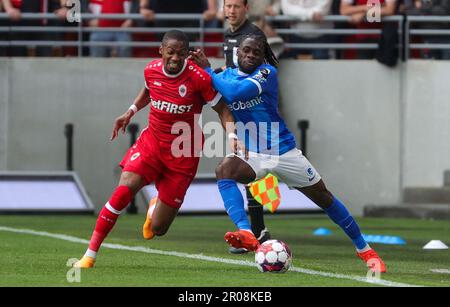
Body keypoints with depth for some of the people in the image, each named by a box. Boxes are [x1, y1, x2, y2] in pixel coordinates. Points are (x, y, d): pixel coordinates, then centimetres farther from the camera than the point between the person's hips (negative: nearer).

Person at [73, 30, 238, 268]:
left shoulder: (198, 78, -18)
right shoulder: (152, 70, -5)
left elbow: (222, 108, -7)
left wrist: (232, 136, -22)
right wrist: (131, 112, 10)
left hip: (183, 154, -2)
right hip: (152, 141, 2)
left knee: (158, 229, 0)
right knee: (124, 189, -24)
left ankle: (156, 208, 42)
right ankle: (90, 255, -16)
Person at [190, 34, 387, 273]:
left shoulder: (267, 73, -14)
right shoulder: (226, 76, 3)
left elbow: (234, 93, -27)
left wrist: (208, 71, -18)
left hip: (285, 152, -3)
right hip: (252, 156, 3)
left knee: (324, 198, 8)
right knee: (224, 170, -30)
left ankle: (363, 249, 27)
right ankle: (246, 234, -43)